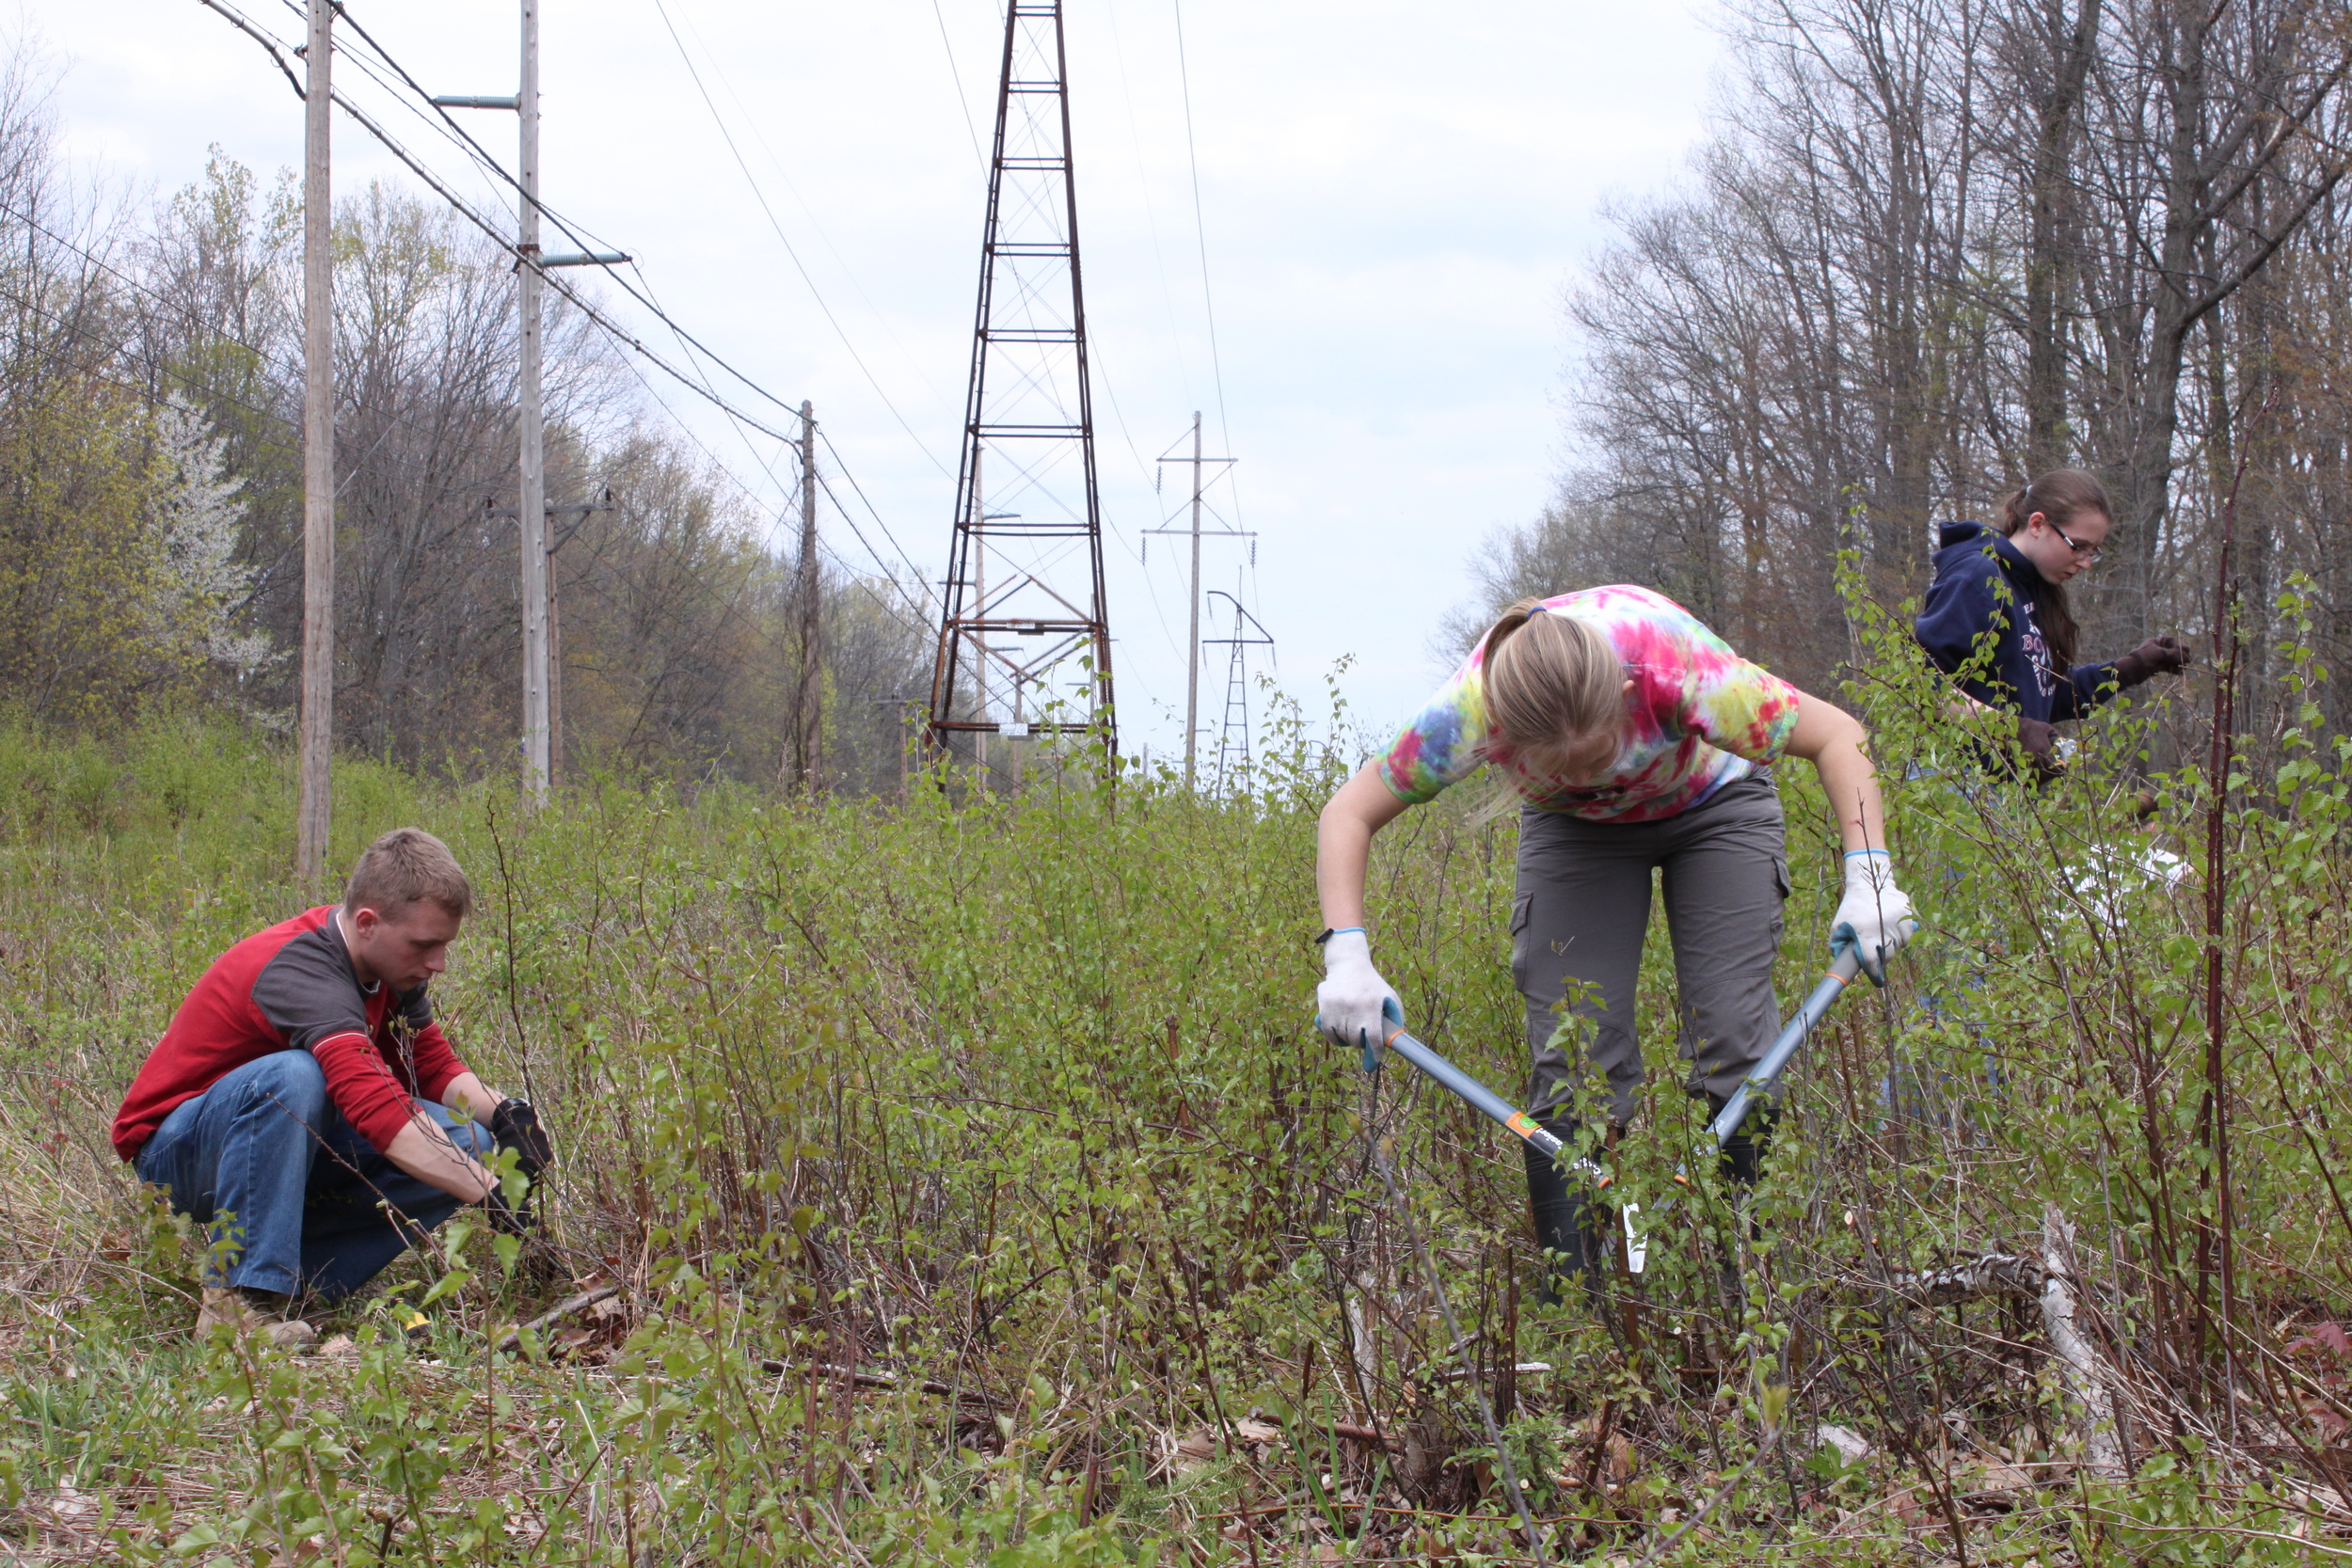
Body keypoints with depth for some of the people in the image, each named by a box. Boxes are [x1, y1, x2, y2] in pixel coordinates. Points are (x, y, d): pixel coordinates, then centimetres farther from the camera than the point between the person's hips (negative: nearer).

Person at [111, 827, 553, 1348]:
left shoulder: (389, 967, -3)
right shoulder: (301, 969, -31)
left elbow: (434, 1066, 7)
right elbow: (372, 1102, -44)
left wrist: (501, 1111, -16)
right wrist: (490, 1194, -49)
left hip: (290, 1148, 8)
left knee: (467, 1143, -12)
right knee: (292, 1077, -39)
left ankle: (297, 1278, -10)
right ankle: (239, 1298, -31)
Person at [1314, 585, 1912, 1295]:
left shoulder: (1677, 670, -42)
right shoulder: (1468, 712, -37)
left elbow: (1837, 737, -30)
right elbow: (1350, 813, -23)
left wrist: (1868, 878, -41)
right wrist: (1346, 956, -35)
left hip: (1714, 803, -1)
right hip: (1573, 831, 1)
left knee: (1735, 1041, -11)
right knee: (1571, 1058, -12)